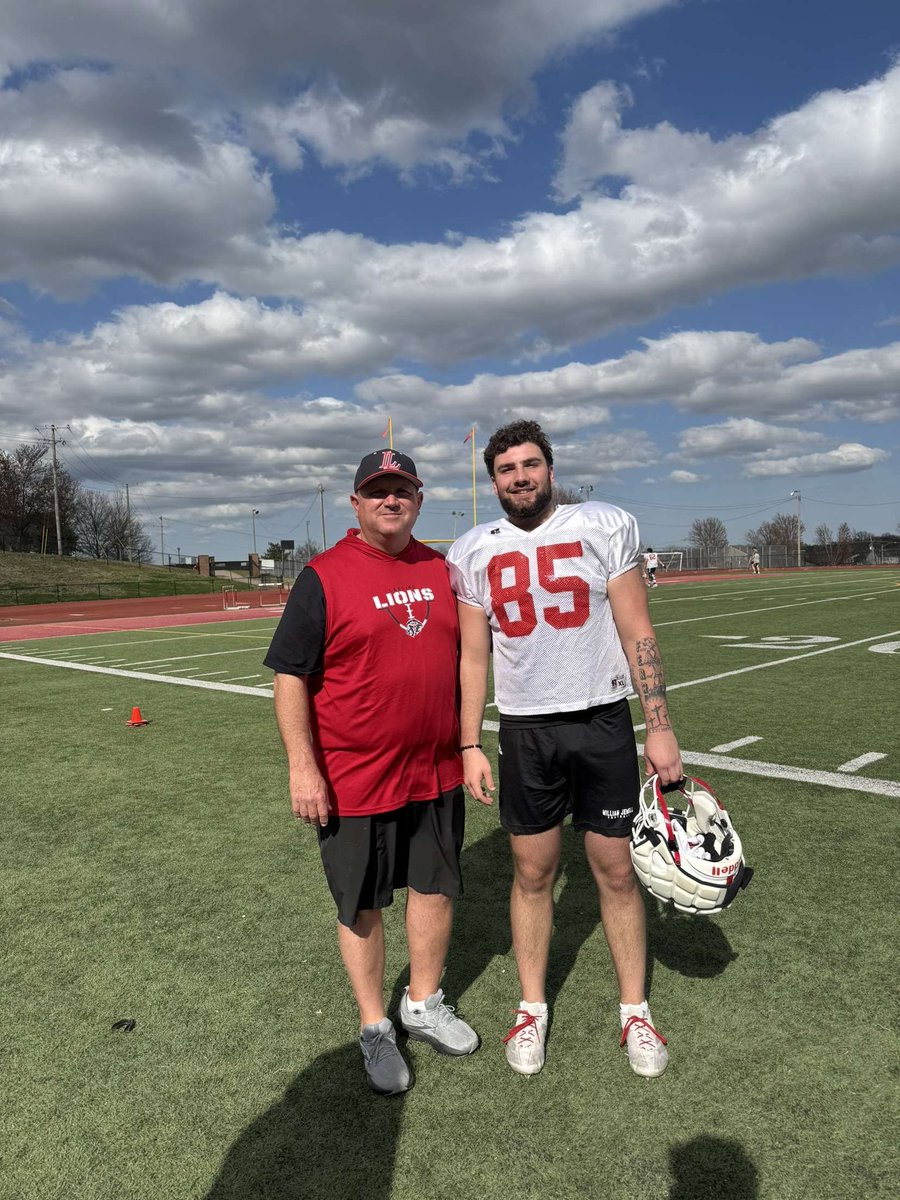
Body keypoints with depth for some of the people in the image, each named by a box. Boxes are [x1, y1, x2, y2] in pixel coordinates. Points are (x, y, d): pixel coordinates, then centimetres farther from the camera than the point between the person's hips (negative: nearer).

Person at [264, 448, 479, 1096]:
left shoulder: (442, 570, 6)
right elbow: (290, 677, -11)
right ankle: (375, 1026, 32)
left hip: (436, 773, 5)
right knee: (363, 906, 11)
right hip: (354, 781, -5)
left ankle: (424, 1003, 41)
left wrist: (467, 746, 14)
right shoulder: (323, 578, -10)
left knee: (437, 889, 18)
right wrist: (303, 769, -15)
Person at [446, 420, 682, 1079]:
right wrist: (470, 745, 0)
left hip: (603, 723, -1)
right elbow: (473, 658, 5)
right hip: (525, 730, 1)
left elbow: (638, 633, -2)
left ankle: (635, 1009, 28)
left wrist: (661, 726, -5)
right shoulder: (473, 552, 2)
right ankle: (533, 1007, 29)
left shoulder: (606, 525, -3)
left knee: (617, 871, 8)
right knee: (532, 874, 10)